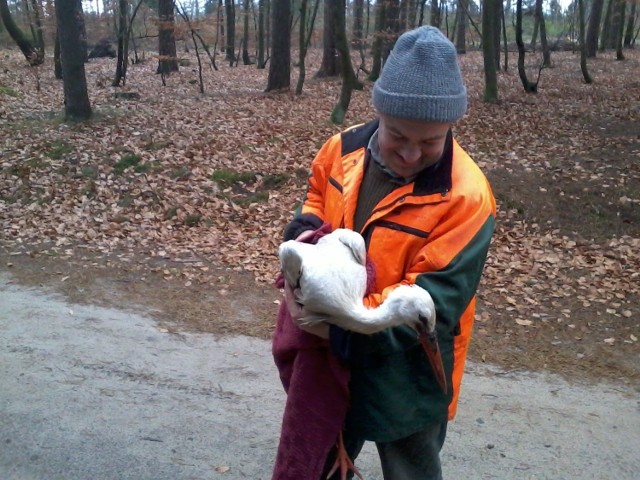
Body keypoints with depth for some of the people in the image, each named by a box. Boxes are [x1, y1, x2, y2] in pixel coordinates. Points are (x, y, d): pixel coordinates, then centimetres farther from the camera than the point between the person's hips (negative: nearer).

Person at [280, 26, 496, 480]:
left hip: (409, 381, -5)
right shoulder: (342, 149, -10)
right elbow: (317, 200, 10)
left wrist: (335, 326, -33)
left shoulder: (466, 198, -28)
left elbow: (429, 306, -28)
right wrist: (305, 234, -13)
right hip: (332, 358, 5)